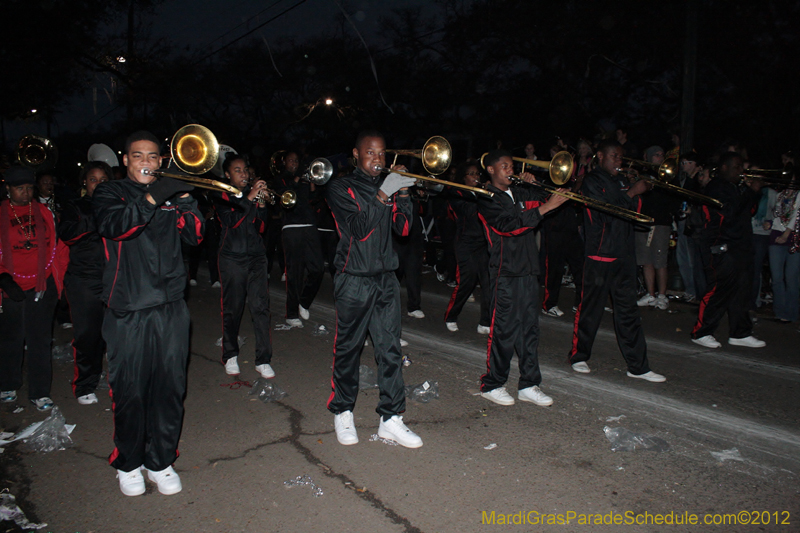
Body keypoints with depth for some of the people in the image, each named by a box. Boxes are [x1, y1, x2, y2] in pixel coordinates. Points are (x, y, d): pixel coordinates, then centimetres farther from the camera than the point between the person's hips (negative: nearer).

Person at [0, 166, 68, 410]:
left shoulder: (44, 212, 7)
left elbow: (59, 246, 10)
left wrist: (58, 276, 3)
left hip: (42, 286, 0)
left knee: (40, 340, 1)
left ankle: (40, 392, 9)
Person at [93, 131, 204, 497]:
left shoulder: (170, 194, 15)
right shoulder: (110, 194, 6)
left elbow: (194, 236, 2)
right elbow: (112, 226, -16)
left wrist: (185, 199, -12)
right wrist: (151, 198, -26)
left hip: (171, 306, 3)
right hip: (127, 309, -2)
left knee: (170, 388, 6)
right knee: (130, 391, 3)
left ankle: (160, 460, 22)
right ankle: (128, 463, 24)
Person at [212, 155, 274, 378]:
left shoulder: (254, 192, 15)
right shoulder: (221, 195, 5)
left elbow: (261, 227, 9)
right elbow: (230, 221, -14)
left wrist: (262, 205, -6)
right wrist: (249, 198, -20)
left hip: (256, 257, 3)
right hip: (232, 259, -2)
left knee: (261, 307, -5)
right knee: (232, 309, 4)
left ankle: (263, 360, -1)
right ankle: (230, 355, 21)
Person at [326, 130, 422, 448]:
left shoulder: (386, 186, 15)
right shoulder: (341, 188, -1)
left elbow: (402, 228, 5)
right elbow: (359, 227, -15)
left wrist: (403, 194, -7)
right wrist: (382, 197, -22)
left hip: (386, 279, 4)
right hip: (353, 281, -4)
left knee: (390, 350, 2)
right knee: (347, 350, 6)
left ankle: (391, 419, 10)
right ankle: (343, 413, 24)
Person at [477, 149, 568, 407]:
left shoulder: (519, 194, 16)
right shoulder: (488, 199, -6)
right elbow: (510, 225, -21)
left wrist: (534, 185, 7)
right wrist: (545, 207, -25)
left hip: (527, 269, 7)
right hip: (505, 272, -7)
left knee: (529, 328, 9)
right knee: (504, 329, -3)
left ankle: (529, 385, 17)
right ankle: (492, 384, 11)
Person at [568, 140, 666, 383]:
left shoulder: (619, 181, 18)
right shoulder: (592, 182, -4)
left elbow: (634, 213, 14)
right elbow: (605, 211, -20)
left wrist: (636, 192, -2)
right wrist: (632, 193, -16)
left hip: (624, 254, 7)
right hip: (600, 255, -7)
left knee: (628, 310, 7)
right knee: (591, 308, 3)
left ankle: (637, 365, 11)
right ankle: (579, 355, 20)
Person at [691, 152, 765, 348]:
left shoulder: (734, 188, 21)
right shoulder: (716, 187, -10)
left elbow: (750, 210, 21)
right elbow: (730, 213, -22)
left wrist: (756, 191, 7)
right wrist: (751, 191, -14)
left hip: (740, 249, 10)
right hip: (723, 250, -10)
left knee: (742, 291, 10)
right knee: (719, 292, -7)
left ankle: (740, 333, 18)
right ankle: (701, 333, 2)